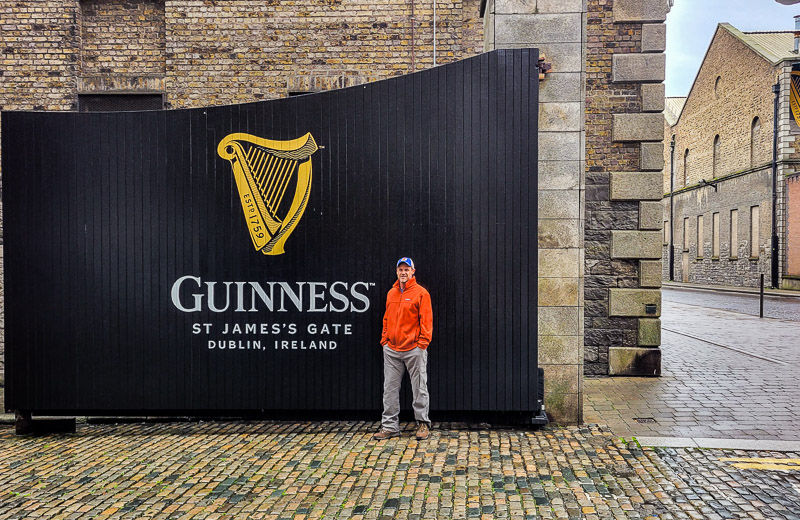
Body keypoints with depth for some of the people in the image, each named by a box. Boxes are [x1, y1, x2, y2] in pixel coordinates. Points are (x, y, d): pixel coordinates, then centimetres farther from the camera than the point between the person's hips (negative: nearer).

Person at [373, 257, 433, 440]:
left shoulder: (421, 293, -3)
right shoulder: (391, 293, 12)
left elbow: (426, 320, -6)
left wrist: (422, 342, -12)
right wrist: (384, 339, 10)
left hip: (414, 349, -5)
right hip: (391, 349, 5)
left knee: (419, 388, 3)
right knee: (390, 389, 7)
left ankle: (423, 424, 16)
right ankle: (389, 426, 16)